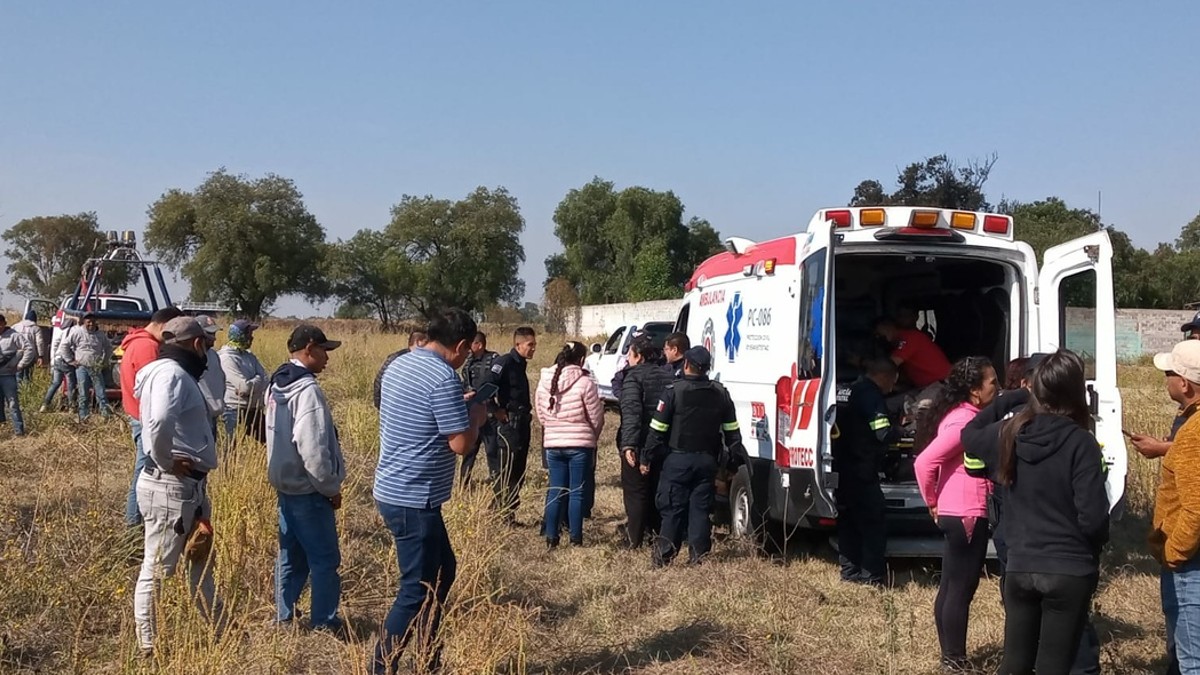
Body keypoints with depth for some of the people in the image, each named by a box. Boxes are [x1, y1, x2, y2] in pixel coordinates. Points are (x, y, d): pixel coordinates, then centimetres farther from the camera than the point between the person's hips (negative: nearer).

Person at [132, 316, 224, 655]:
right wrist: (167, 462, -21)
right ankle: (149, 644, 12)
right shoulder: (171, 374, -18)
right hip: (170, 486, -11)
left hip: (189, 484, 11)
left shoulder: (178, 374, 13)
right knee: (157, 568, 1)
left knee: (201, 557, 22)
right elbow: (159, 423, -35)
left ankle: (219, 628, 36)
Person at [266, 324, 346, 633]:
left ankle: (284, 616, 24)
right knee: (324, 559, 1)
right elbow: (313, 449, -26)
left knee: (291, 554, 17)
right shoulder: (307, 390, -22)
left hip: (285, 483, 9)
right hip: (308, 489, -9)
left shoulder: (277, 385, 9)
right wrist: (331, 488, -14)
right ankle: (324, 622, 8)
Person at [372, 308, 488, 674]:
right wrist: (476, 417, -2)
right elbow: (461, 443, -20)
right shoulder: (444, 377, -20)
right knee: (418, 590, -1)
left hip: (394, 491, 10)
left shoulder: (400, 364, 9)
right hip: (414, 499, -10)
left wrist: (457, 406, 18)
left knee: (442, 570, 21)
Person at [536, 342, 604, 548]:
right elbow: (596, 418, -7)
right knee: (577, 492, 5)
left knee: (555, 491, 12)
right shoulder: (584, 382, -14)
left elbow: (541, 415, 8)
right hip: (580, 445, -4)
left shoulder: (544, 381, 1)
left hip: (552, 444, 4)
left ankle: (551, 537, 13)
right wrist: (593, 437, 12)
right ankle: (576, 538, 8)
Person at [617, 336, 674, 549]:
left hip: (640, 444, -6)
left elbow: (631, 412, -25)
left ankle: (634, 538, 4)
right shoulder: (669, 375, 7)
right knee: (658, 489, 19)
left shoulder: (634, 378, -13)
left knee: (635, 491, 2)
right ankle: (656, 530, 27)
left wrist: (628, 444, -30)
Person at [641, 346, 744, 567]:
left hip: (678, 459, -3)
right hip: (707, 460, 3)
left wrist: (646, 458, -3)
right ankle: (698, 555, 7)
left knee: (673, 508, 2)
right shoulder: (720, 393, 6)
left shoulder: (674, 391, -9)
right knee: (701, 508, 8)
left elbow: (658, 429, -9)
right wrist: (735, 456, 18)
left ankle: (664, 555, 4)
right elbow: (732, 431, 9)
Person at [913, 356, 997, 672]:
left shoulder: (967, 416, 12)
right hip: (966, 517, -10)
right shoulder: (963, 421, -18)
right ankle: (956, 662, 6)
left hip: (957, 515, 10)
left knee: (951, 589, 15)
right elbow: (924, 462, -24)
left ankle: (951, 657, 25)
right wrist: (933, 503, -11)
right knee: (961, 590, -2)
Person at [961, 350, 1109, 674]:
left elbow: (969, 435, 22)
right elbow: (1093, 517, -17)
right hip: (1070, 572, -4)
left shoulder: (1009, 434, -1)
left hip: (1019, 568, 4)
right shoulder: (1080, 442, -15)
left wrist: (1006, 399, 22)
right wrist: (1095, 549, 4)